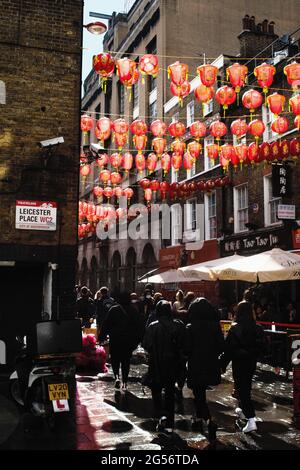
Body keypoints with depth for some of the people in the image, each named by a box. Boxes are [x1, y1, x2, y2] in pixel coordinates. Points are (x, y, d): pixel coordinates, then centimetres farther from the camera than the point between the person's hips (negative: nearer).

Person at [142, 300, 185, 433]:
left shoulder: (153, 327, -14)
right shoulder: (179, 325, -6)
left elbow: (146, 345, -12)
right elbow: (183, 344, -3)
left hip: (157, 364, -3)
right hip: (173, 364, 3)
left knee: (156, 389, 13)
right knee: (170, 391, 15)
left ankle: (161, 415, -9)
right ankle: (169, 424, 20)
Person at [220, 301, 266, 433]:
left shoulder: (235, 329, -17)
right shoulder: (258, 328, -4)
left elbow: (228, 348, -15)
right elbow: (262, 346, 5)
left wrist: (223, 364, -5)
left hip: (239, 363, -5)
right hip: (252, 363, 5)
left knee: (242, 389, -2)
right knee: (246, 386, 24)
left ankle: (251, 420, -12)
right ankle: (243, 410, 44)